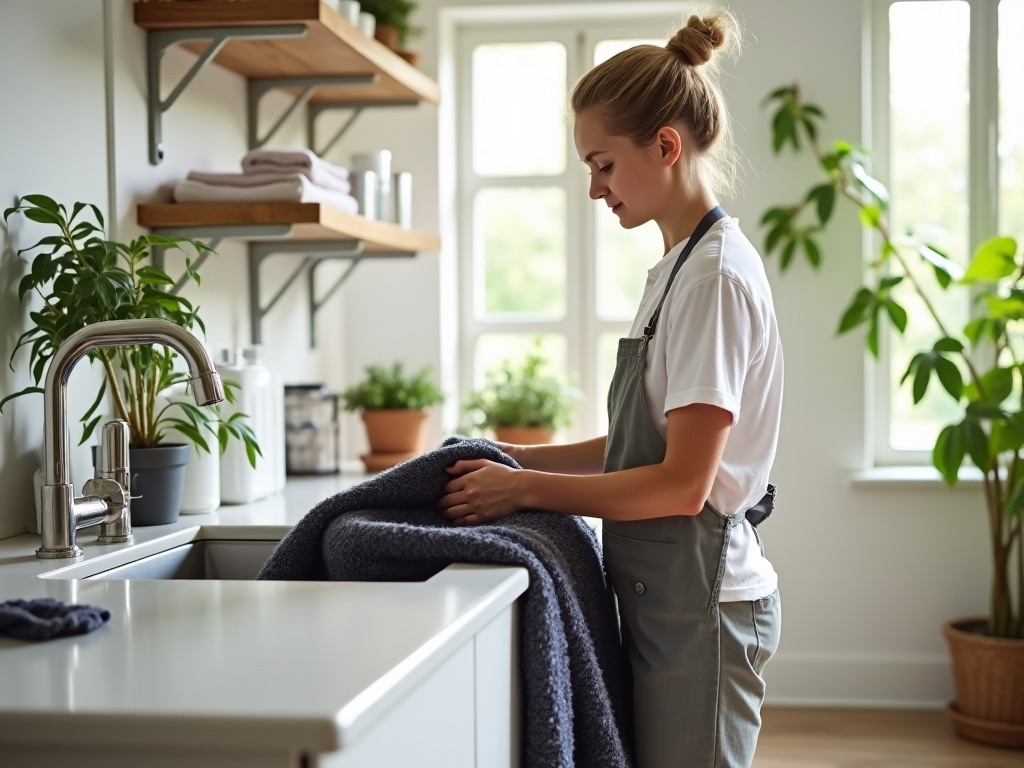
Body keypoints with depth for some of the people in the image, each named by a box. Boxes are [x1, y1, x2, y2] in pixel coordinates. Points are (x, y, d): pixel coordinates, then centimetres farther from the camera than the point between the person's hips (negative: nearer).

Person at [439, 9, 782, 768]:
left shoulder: (715, 276, -16)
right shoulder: (679, 269, 13)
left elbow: (681, 483, -21)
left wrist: (526, 490, -15)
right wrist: (520, 458, 5)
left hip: (699, 602, -9)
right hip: (665, 596, 9)